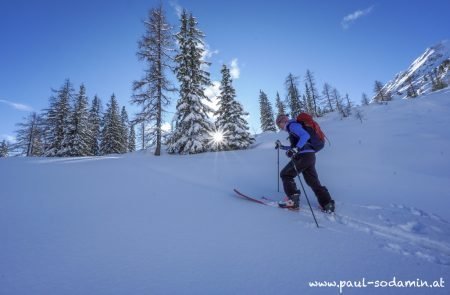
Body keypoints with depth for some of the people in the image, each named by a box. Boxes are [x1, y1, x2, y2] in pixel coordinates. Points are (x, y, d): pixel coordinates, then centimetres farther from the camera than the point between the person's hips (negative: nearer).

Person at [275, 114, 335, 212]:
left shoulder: (292, 125, -3)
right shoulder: (292, 127, 27)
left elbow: (305, 135, -22)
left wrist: (296, 149, -31)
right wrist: (281, 147, 35)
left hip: (303, 156, -10)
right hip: (310, 156, 10)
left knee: (285, 174, 2)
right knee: (313, 181, 14)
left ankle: (293, 200, -1)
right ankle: (327, 204, 16)